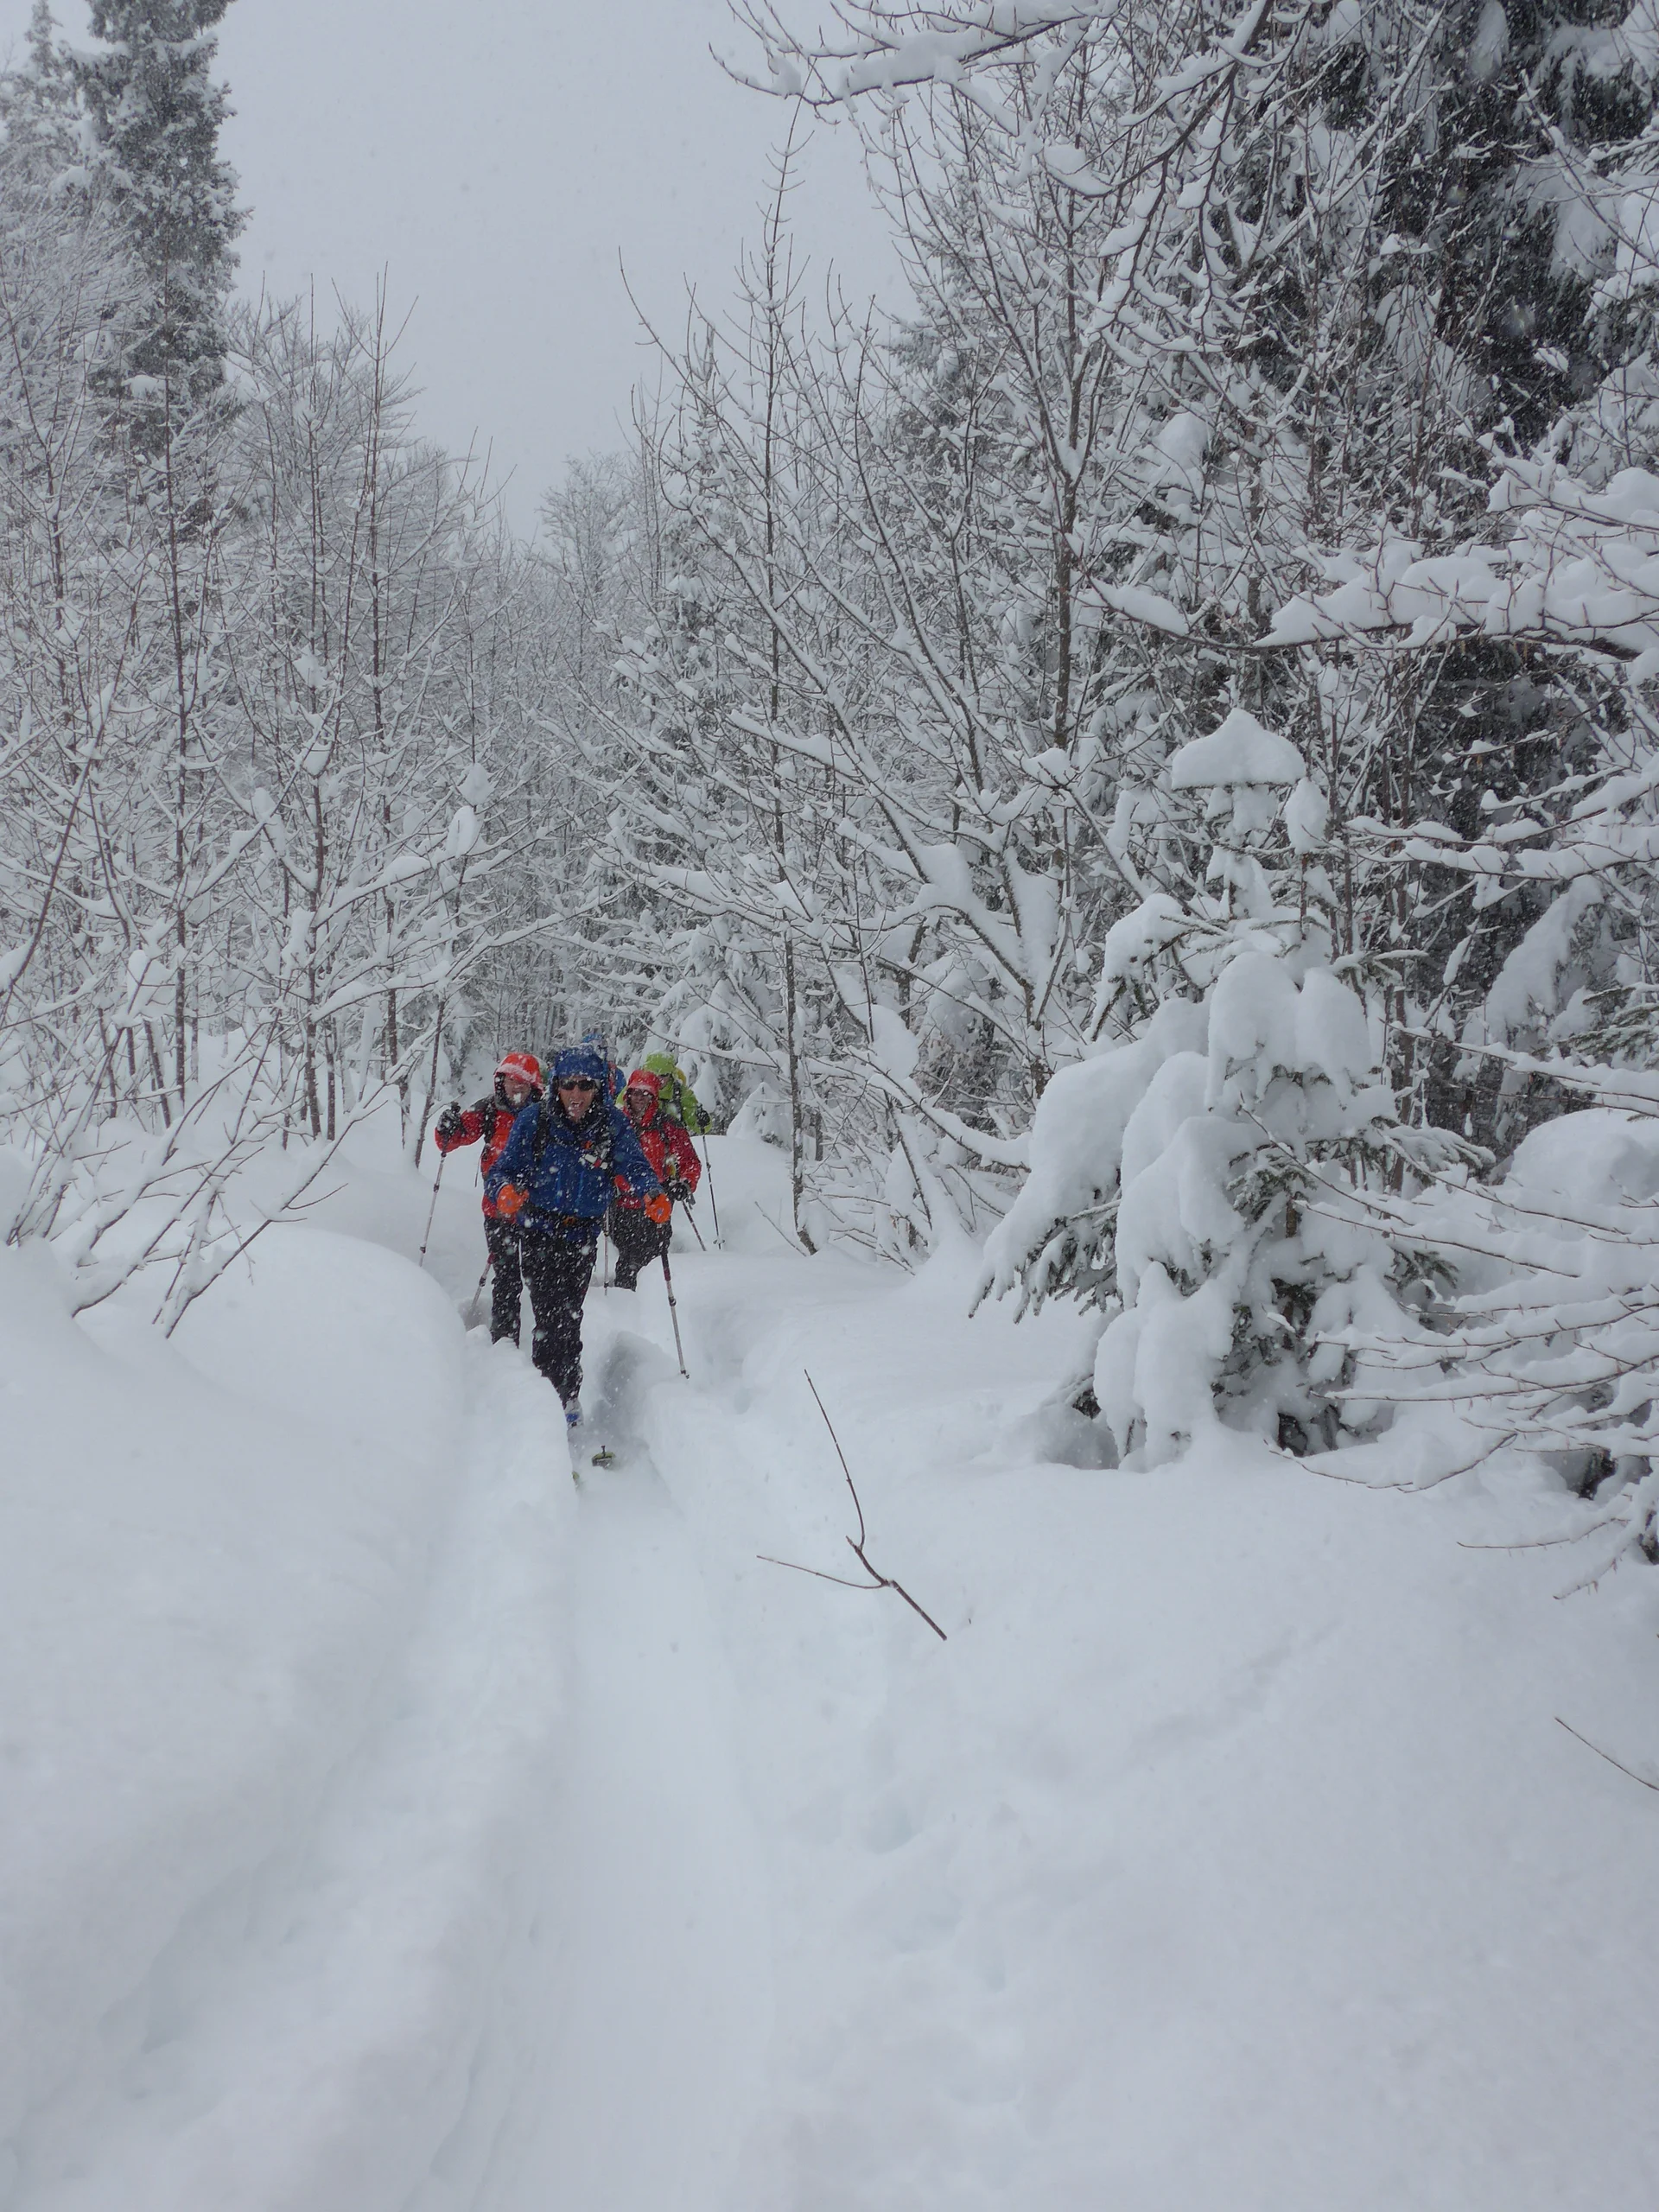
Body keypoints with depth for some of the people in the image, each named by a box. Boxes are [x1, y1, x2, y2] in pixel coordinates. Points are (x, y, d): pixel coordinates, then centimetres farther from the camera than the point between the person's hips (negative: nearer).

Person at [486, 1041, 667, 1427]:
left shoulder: (612, 1124, -5)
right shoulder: (534, 1120, -8)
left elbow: (634, 1166, -15)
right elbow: (503, 1169, -6)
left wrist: (652, 1194, -37)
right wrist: (505, 1191, -30)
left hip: (582, 1236, 1)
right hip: (538, 1231, -1)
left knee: (569, 1316, 9)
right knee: (551, 1316, -11)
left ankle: (566, 1394, 26)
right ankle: (557, 1395, -1)